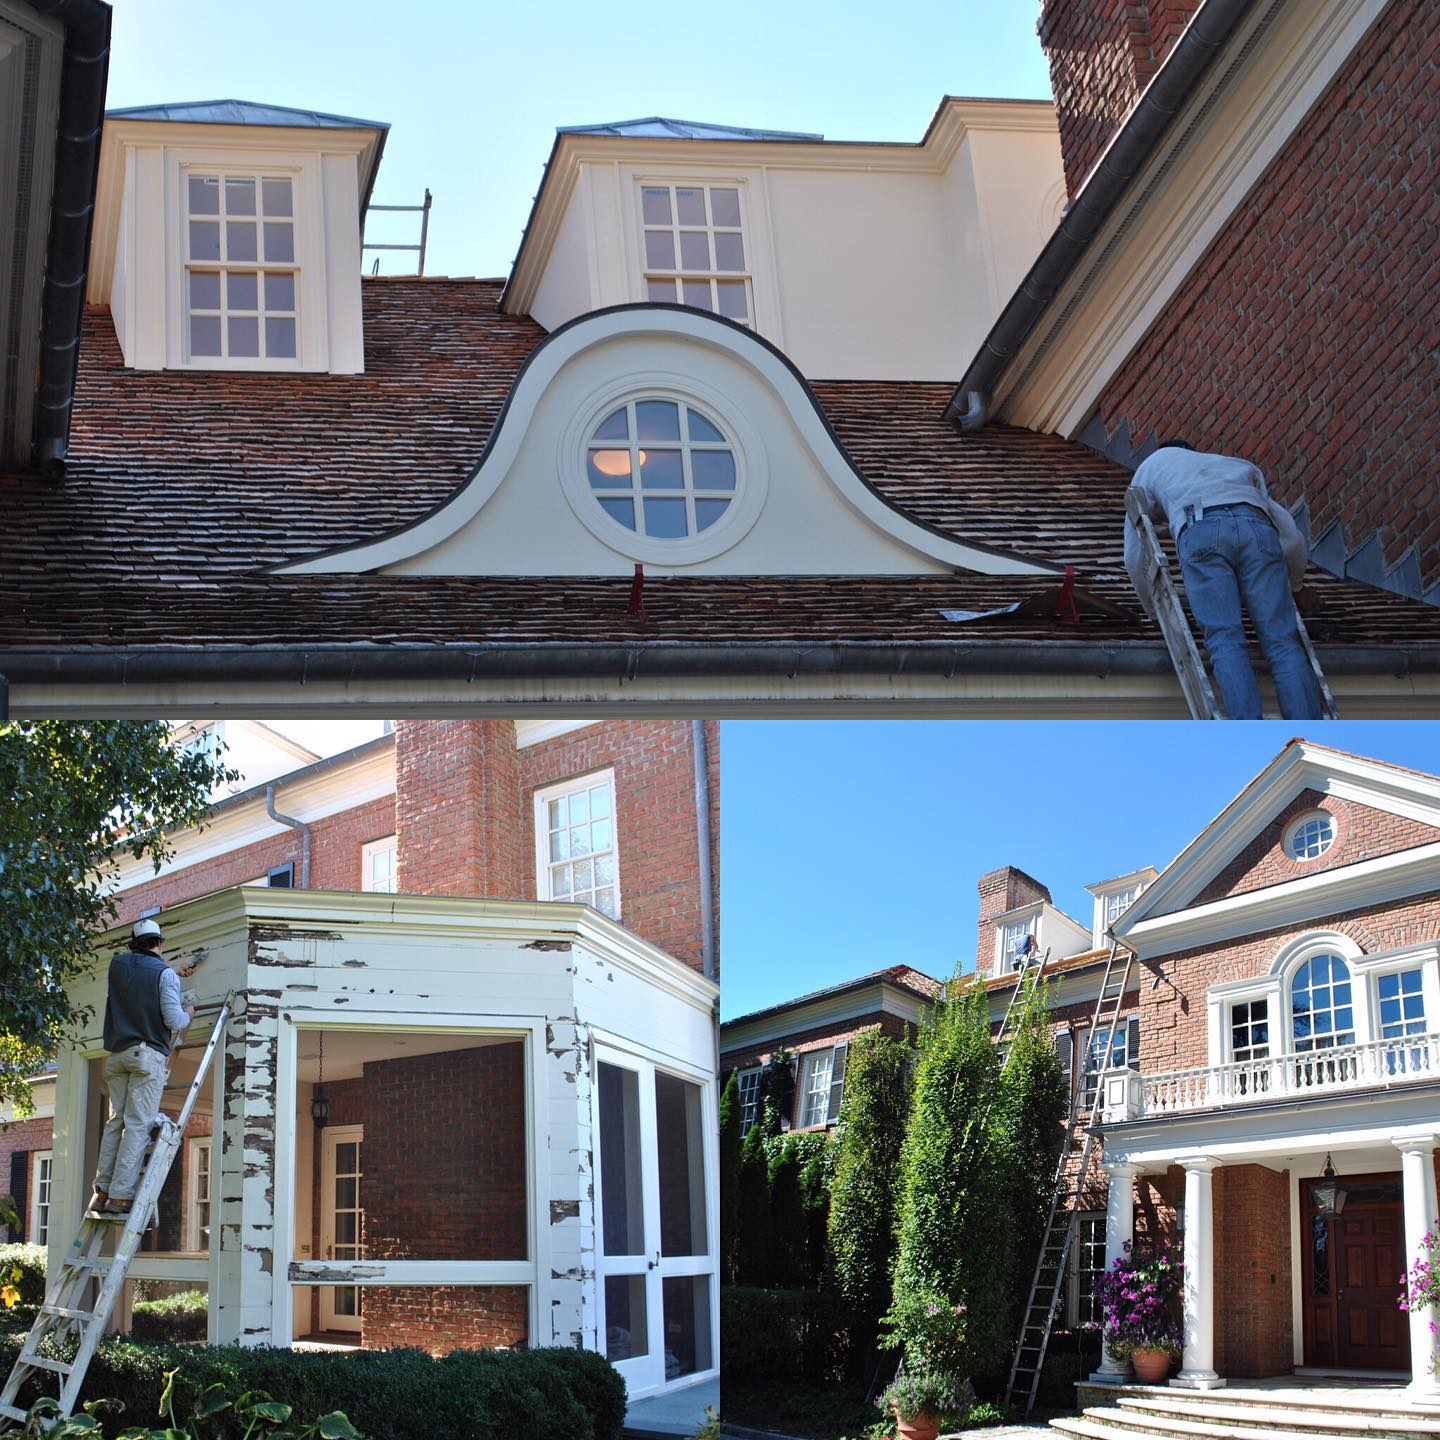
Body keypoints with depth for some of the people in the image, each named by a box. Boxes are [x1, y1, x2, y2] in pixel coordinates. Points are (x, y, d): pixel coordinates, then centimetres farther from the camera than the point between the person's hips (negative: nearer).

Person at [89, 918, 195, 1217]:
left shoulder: (118, 965, 10)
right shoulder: (164, 973, -6)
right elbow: (174, 1021, -12)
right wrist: (188, 1014, 10)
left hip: (117, 1055, 6)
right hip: (148, 1054, -6)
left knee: (115, 1121, 9)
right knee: (138, 1125, -7)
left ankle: (102, 1192, 3)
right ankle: (120, 1195, -13)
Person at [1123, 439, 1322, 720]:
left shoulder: (1152, 464, 40)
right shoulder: (1237, 466, 45)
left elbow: (1134, 557, 34)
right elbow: (1292, 538, 36)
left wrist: (1155, 612, 46)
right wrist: (1292, 585, 53)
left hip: (1200, 532, -2)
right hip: (1255, 528, 2)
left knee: (1225, 641, -9)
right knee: (1281, 640, -4)